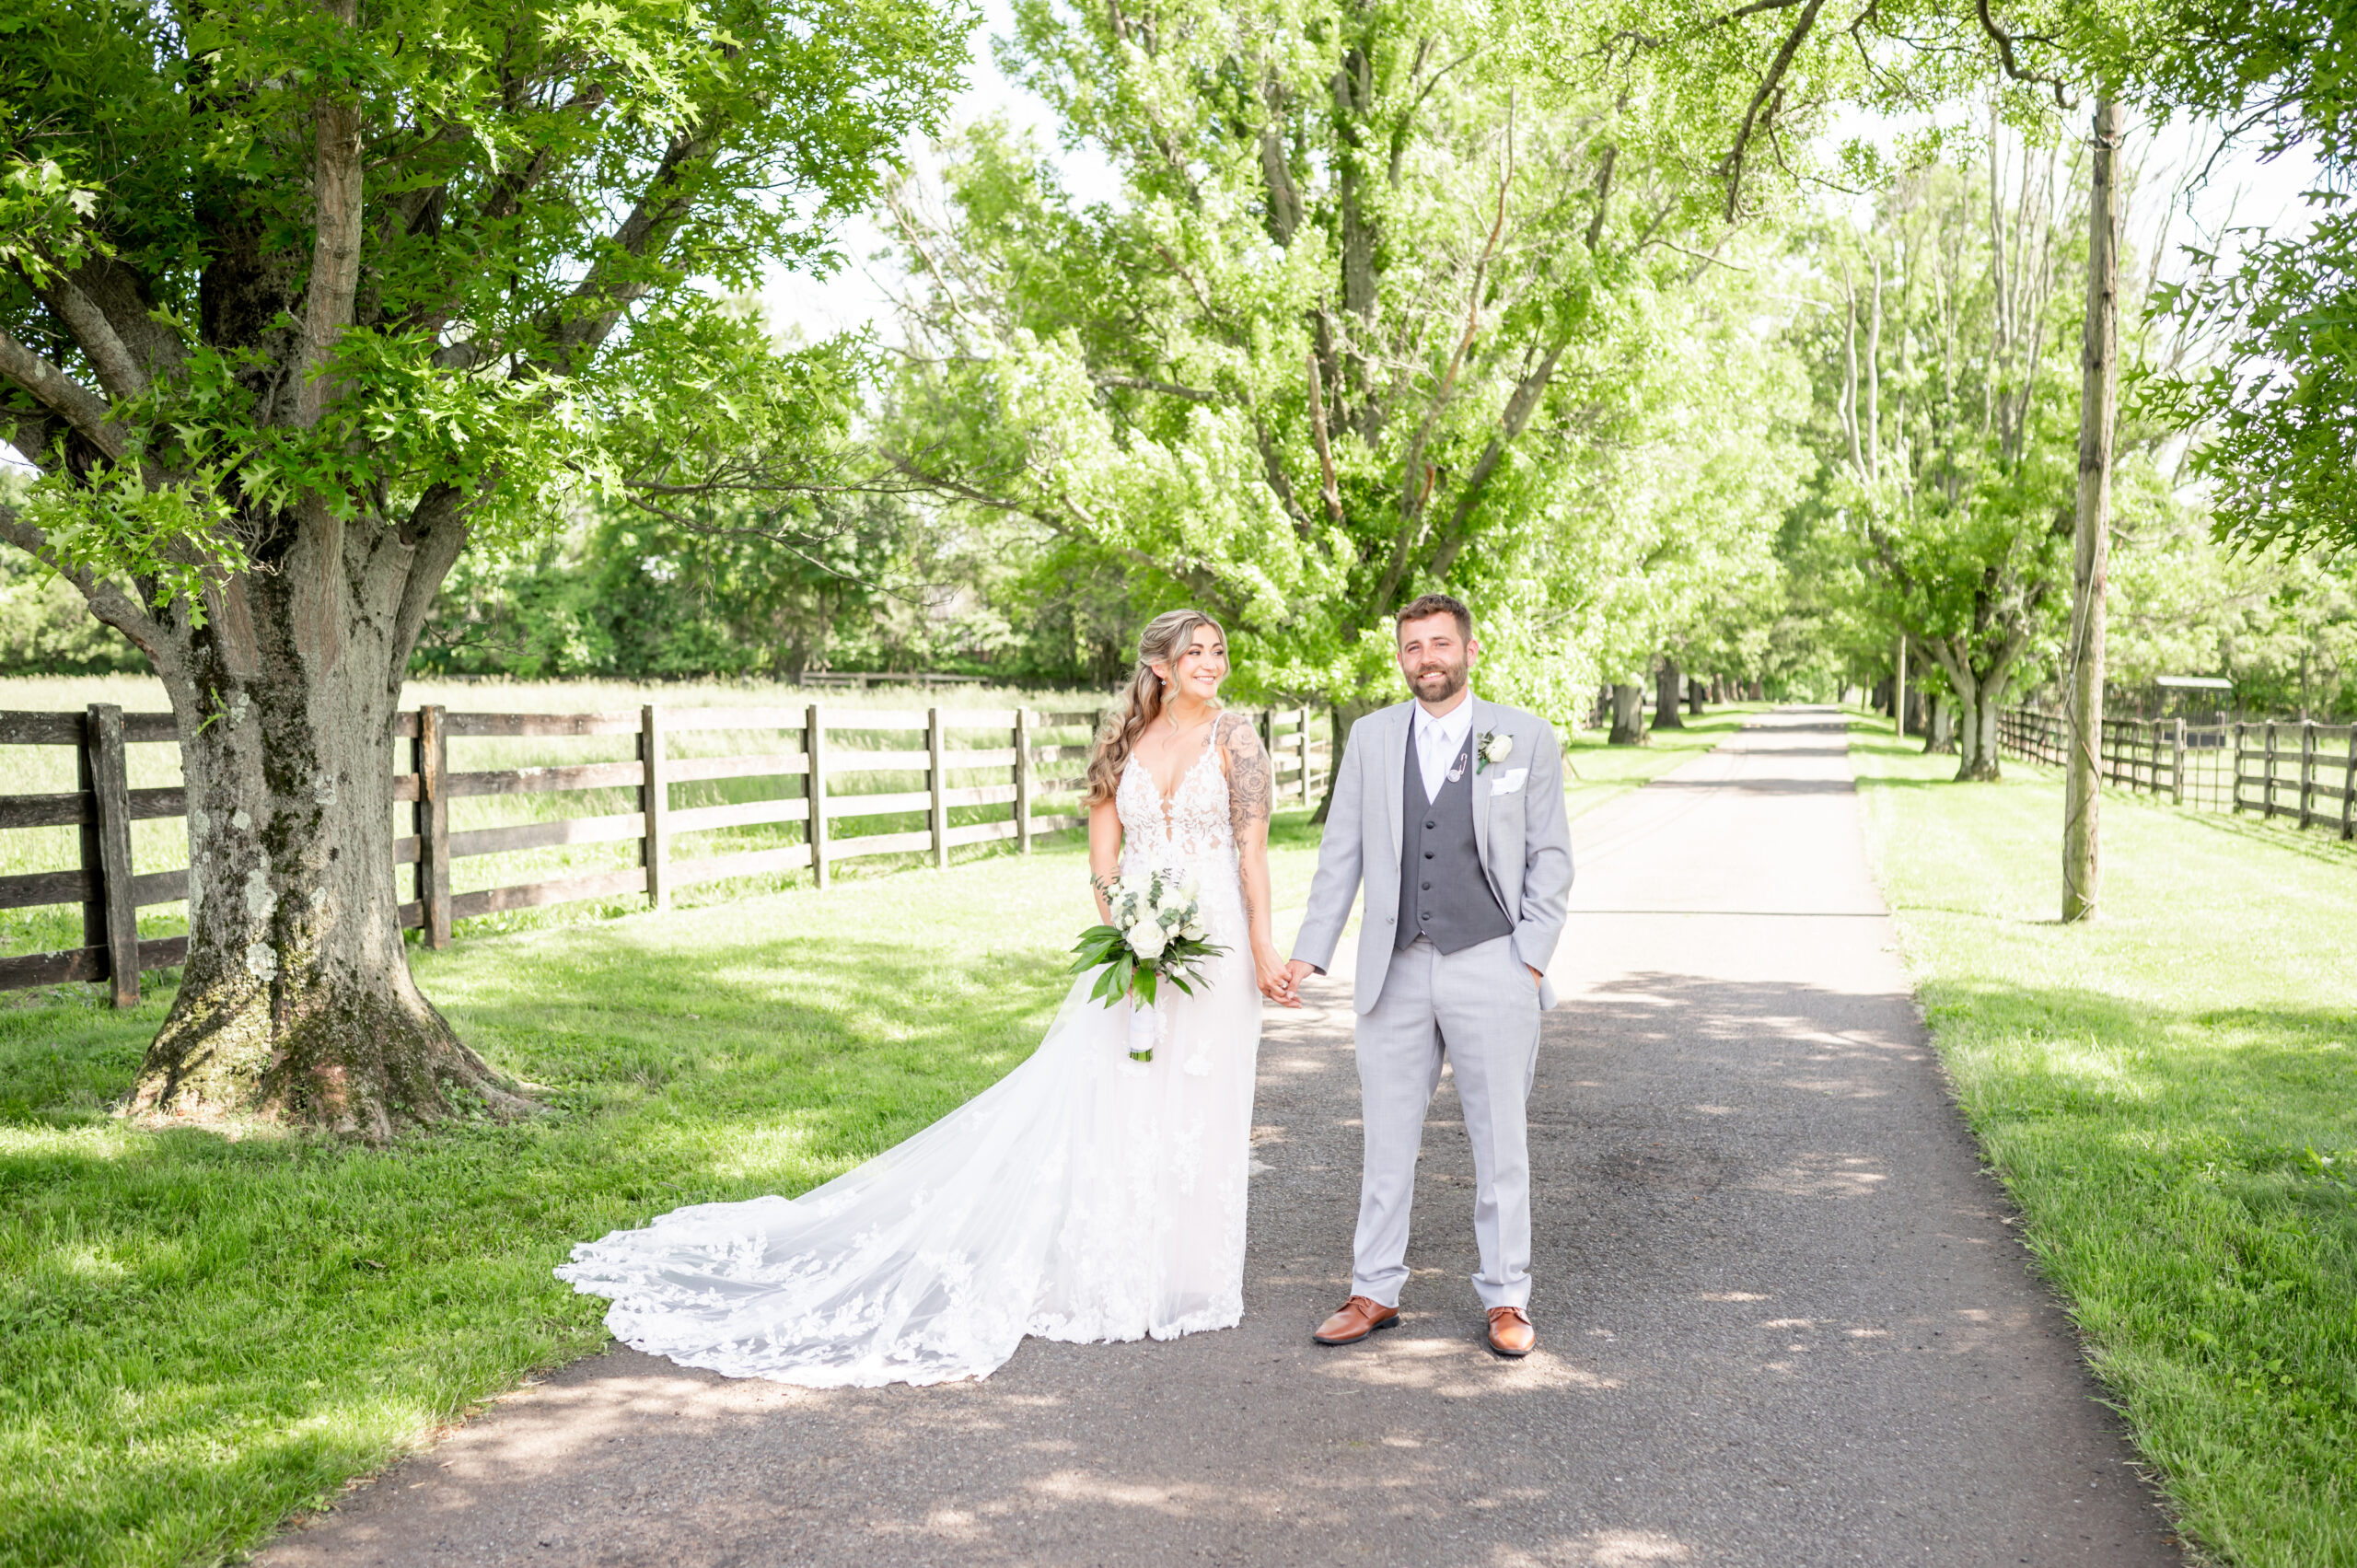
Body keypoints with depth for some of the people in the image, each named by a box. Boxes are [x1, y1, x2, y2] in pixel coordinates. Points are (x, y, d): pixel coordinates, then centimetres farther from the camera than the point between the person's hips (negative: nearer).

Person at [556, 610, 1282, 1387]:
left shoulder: (1234, 737, 0)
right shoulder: (1122, 743, 8)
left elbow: (1253, 847, -3)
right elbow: (1102, 852, 7)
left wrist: (1263, 946, -9)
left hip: (1210, 941, -2)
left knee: (1194, 1103, 2)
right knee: (1100, 1097, 2)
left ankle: (1183, 1271, 17)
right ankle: (1108, 1271, 15)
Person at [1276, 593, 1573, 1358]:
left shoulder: (1527, 737, 1)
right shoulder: (1371, 736, 7)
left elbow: (1551, 858, 2)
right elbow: (1341, 854, 8)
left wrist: (1530, 959, -6)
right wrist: (1308, 953, 3)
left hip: (1492, 968, -2)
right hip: (1395, 971, 2)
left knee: (1499, 1142, 7)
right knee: (1385, 1139, 8)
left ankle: (1506, 1299, 20)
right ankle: (1376, 1292, 21)